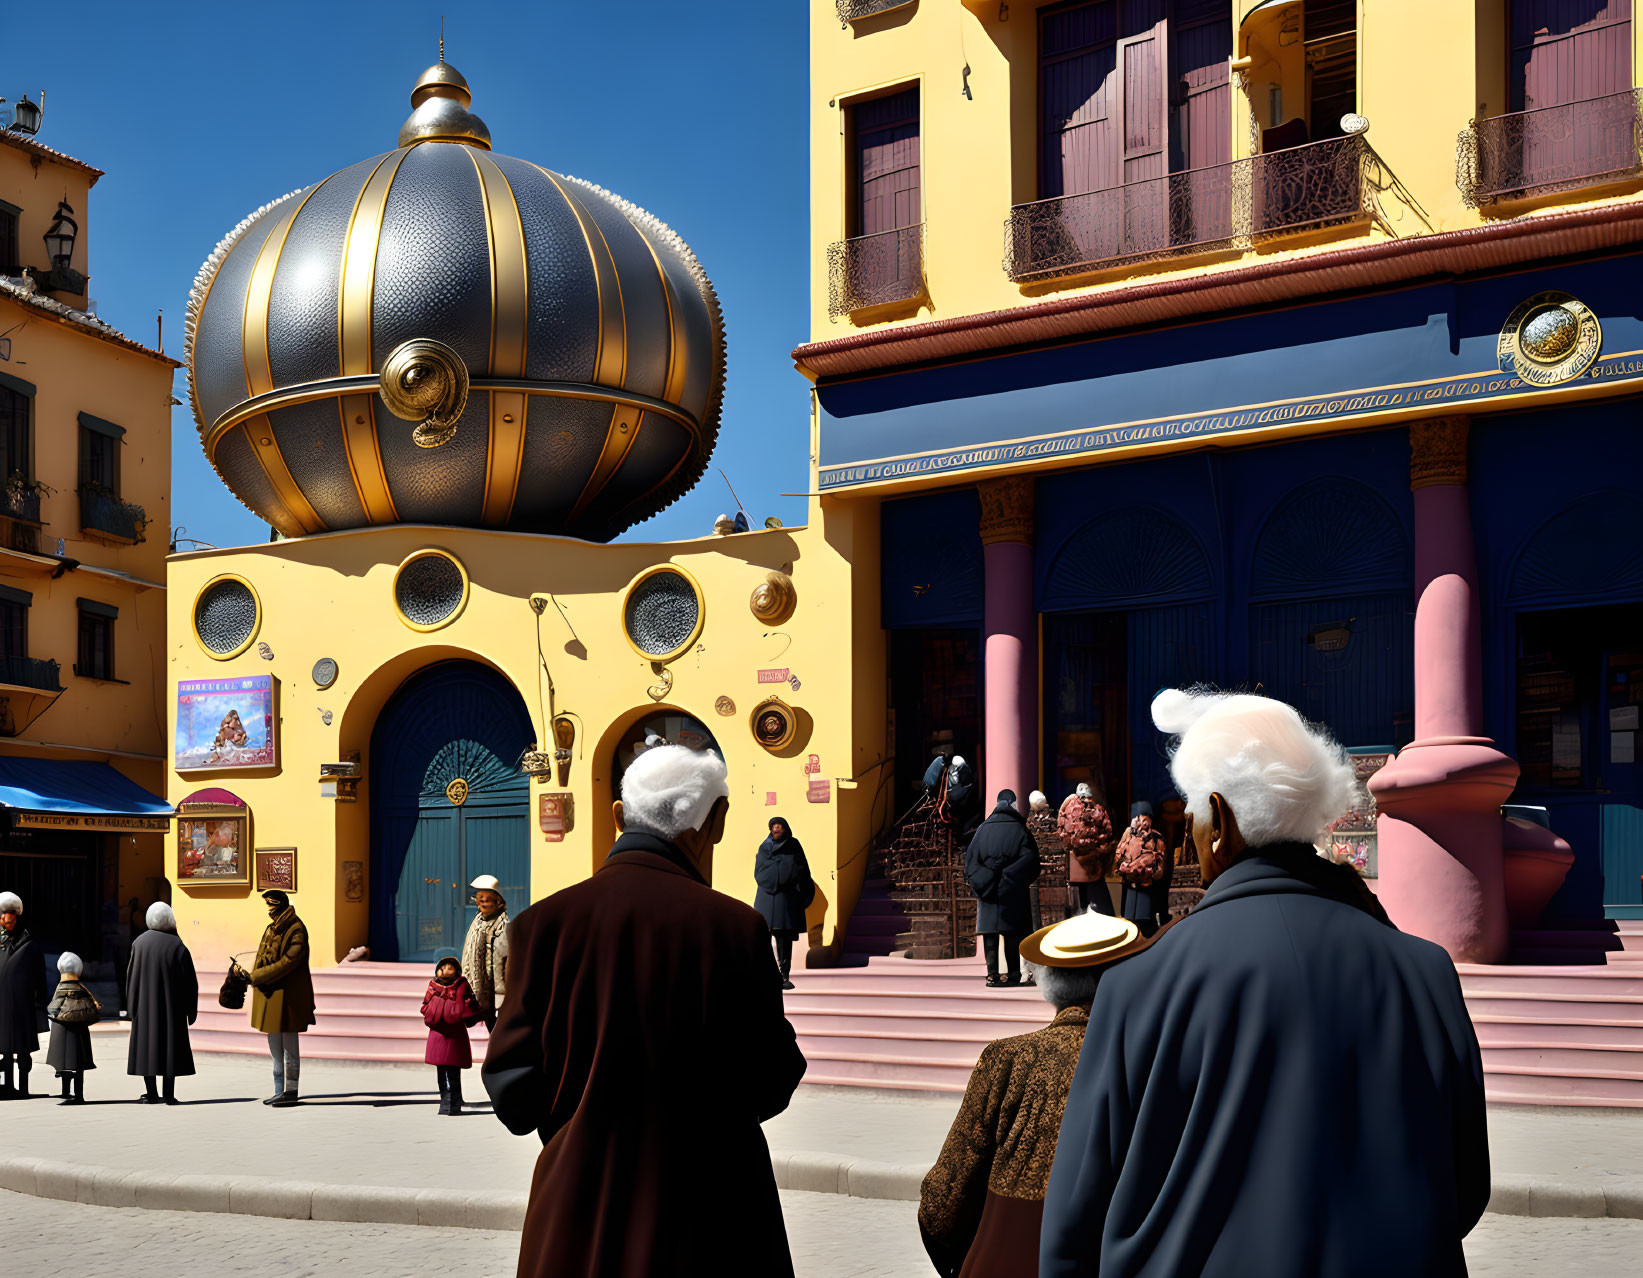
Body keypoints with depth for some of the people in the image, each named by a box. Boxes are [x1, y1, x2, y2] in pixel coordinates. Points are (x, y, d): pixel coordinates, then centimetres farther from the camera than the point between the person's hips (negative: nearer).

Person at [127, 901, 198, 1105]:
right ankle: (168, 1094, 3)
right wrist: (191, 1010, 1)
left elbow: (131, 976, 1)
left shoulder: (139, 943, -3)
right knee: (170, 1046, 5)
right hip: (171, 1006, -2)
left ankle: (151, 1094, 7)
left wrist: (132, 1005, 10)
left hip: (145, 1004, 2)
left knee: (146, 1043, 8)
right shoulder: (177, 946, -10)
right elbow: (189, 981, -8)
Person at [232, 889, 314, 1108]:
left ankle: (291, 1092, 5)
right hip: (269, 995, 9)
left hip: (288, 997, -9)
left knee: (289, 1046, -1)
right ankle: (279, 1091, 21)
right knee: (275, 1044, 13)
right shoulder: (271, 929, 13)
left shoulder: (296, 931, -14)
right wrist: (252, 976, -3)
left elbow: (287, 962, -22)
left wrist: (254, 976, -21)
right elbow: (262, 957, 16)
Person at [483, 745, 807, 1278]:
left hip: (579, 1226, 2)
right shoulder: (735, 927, -13)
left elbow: (512, 1093, -6)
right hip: (710, 1227, -2)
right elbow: (768, 1088, -6)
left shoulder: (545, 922, -8)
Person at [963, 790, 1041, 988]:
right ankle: (1013, 973, 0)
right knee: (1012, 932, 1)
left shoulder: (984, 828, 5)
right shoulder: (1018, 829, -3)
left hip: (987, 888, 2)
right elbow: (1030, 857, -8)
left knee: (990, 931, 4)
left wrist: (976, 882, 9)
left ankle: (992, 973, 0)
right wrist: (1025, 880, 4)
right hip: (1012, 889, -2)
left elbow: (970, 855, 5)